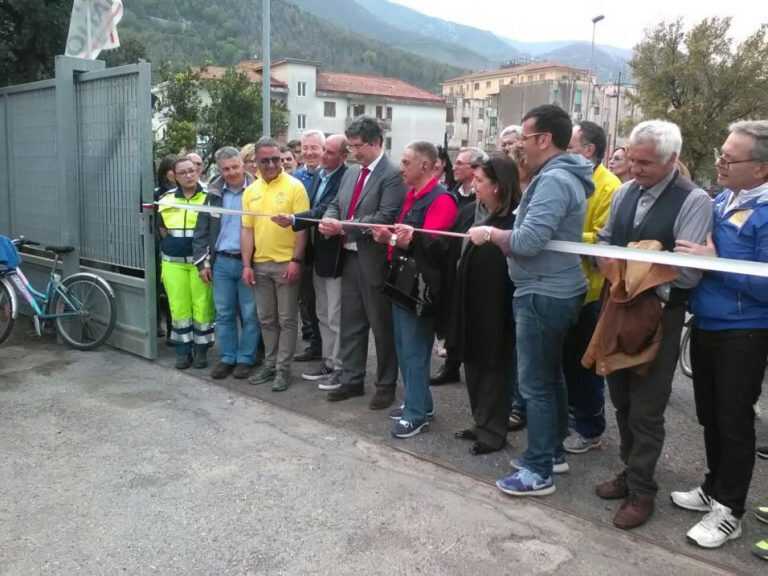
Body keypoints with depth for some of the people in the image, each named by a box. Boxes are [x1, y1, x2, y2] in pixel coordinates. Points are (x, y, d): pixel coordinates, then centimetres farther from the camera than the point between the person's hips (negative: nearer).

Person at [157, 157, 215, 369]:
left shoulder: (209, 197, -3)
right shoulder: (166, 199, 9)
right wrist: (172, 243, 10)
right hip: (173, 263, 3)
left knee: (202, 306, 0)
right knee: (179, 307, 6)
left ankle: (201, 350, 13)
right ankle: (183, 351, 16)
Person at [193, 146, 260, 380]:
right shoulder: (214, 194, 7)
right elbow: (202, 230, 10)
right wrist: (202, 261, 4)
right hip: (221, 262, 4)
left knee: (249, 314, 3)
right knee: (223, 313, 10)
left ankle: (245, 359, 16)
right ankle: (226, 358, 21)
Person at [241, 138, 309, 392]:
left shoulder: (294, 187, -7)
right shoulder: (250, 191, 8)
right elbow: (247, 230, 8)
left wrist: (296, 260, -15)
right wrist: (246, 264, 2)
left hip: (286, 264, -5)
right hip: (259, 265, 5)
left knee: (286, 319, 4)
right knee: (266, 319, 14)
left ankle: (283, 368, 13)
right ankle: (270, 363, 27)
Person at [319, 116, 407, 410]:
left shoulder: (392, 175, -13)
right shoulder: (351, 172, 13)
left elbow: (385, 217, -22)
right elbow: (335, 204, 17)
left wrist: (344, 227, -23)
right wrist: (329, 219, -7)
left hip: (375, 261, -8)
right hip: (350, 258, 8)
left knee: (382, 325, 5)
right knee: (350, 323, 15)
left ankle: (386, 385, 18)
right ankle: (352, 379, 28)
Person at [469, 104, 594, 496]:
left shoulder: (553, 180, -20)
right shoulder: (564, 176, 13)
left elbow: (528, 241, -27)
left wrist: (490, 233, -12)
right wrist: (502, 237, 4)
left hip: (543, 294, -11)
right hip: (556, 290, 11)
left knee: (535, 383, -2)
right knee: (550, 376, 19)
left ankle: (539, 471, 8)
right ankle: (553, 451, 32)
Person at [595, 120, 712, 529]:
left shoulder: (694, 201, -14)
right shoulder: (625, 191, 4)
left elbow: (689, 272, -20)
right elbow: (604, 240, 13)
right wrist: (605, 262, -9)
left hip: (659, 315, -6)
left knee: (646, 409, 3)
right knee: (621, 399, 17)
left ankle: (641, 490, 19)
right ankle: (631, 471, 36)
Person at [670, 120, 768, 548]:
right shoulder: (721, 200, 6)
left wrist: (713, 263, -25)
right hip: (705, 325, 8)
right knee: (710, 416, 19)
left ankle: (730, 510, 21)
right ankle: (716, 489, 37)